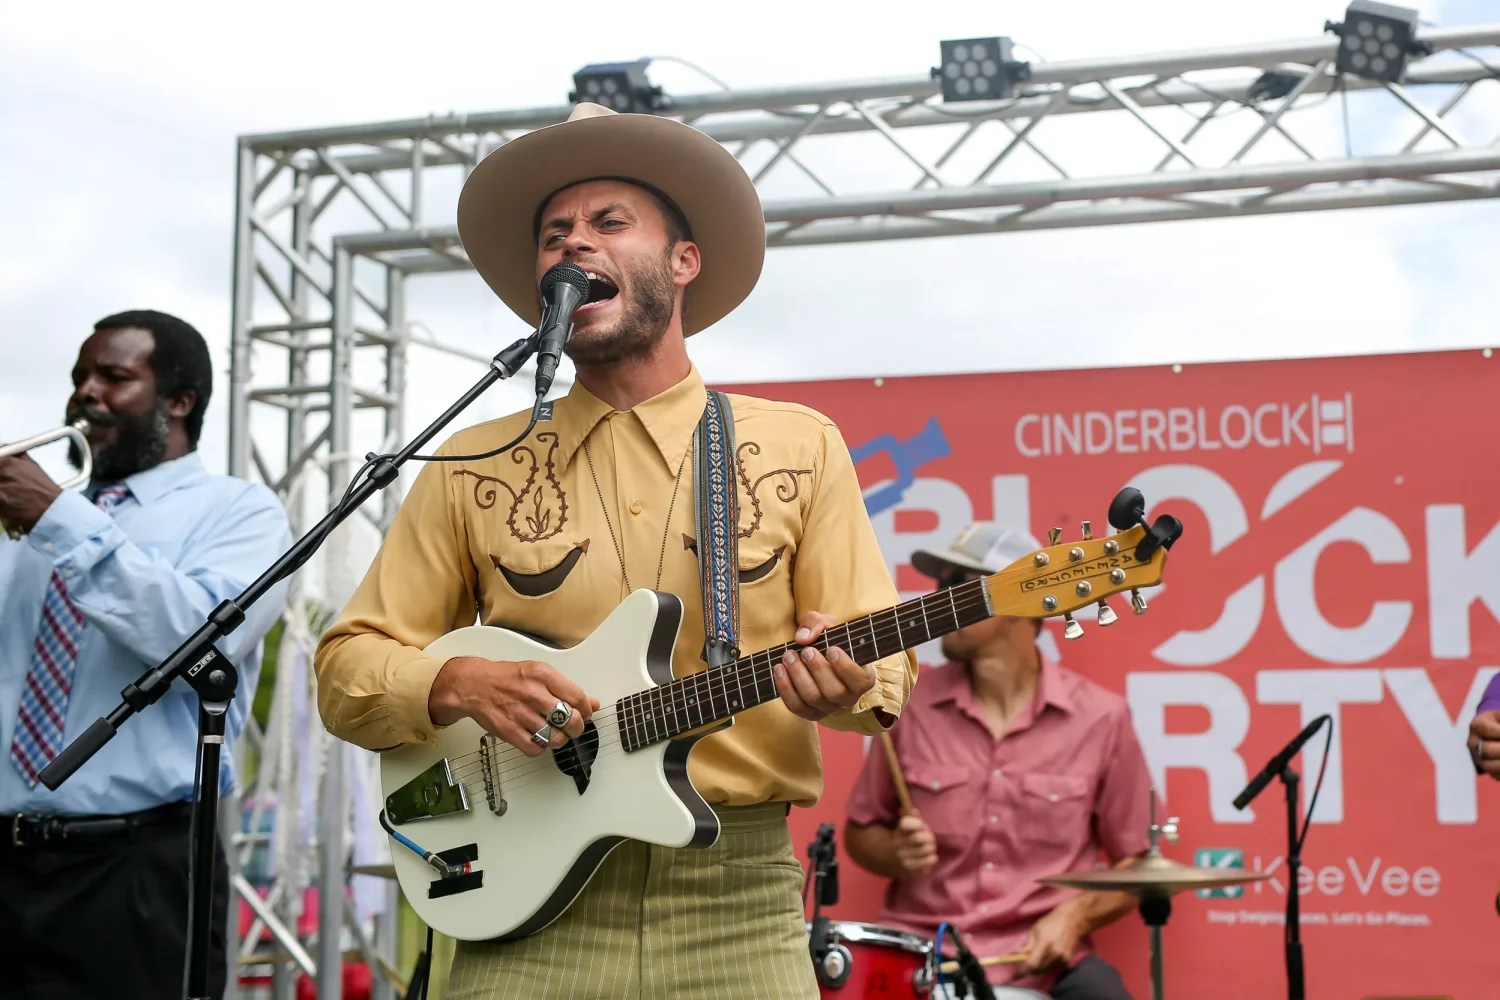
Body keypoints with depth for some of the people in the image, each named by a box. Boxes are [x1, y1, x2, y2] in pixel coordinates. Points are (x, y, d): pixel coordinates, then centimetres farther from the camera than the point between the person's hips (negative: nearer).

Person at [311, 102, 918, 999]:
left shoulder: (802, 449, 6)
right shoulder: (475, 468, 7)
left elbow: (887, 663, 5)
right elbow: (347, 666, 8)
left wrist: (846, 683, -18)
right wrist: (458, 685, -12)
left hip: (734, 901, 0)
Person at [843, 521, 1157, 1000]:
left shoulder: (1101, 718, -2)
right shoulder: (912, 704, 1)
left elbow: (1136, 863, 7)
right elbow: (861, 832, 13)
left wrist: (1075, 915, -9)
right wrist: (898, 853, -7)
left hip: (1043, 959, -1)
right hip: (919, 951, 1)